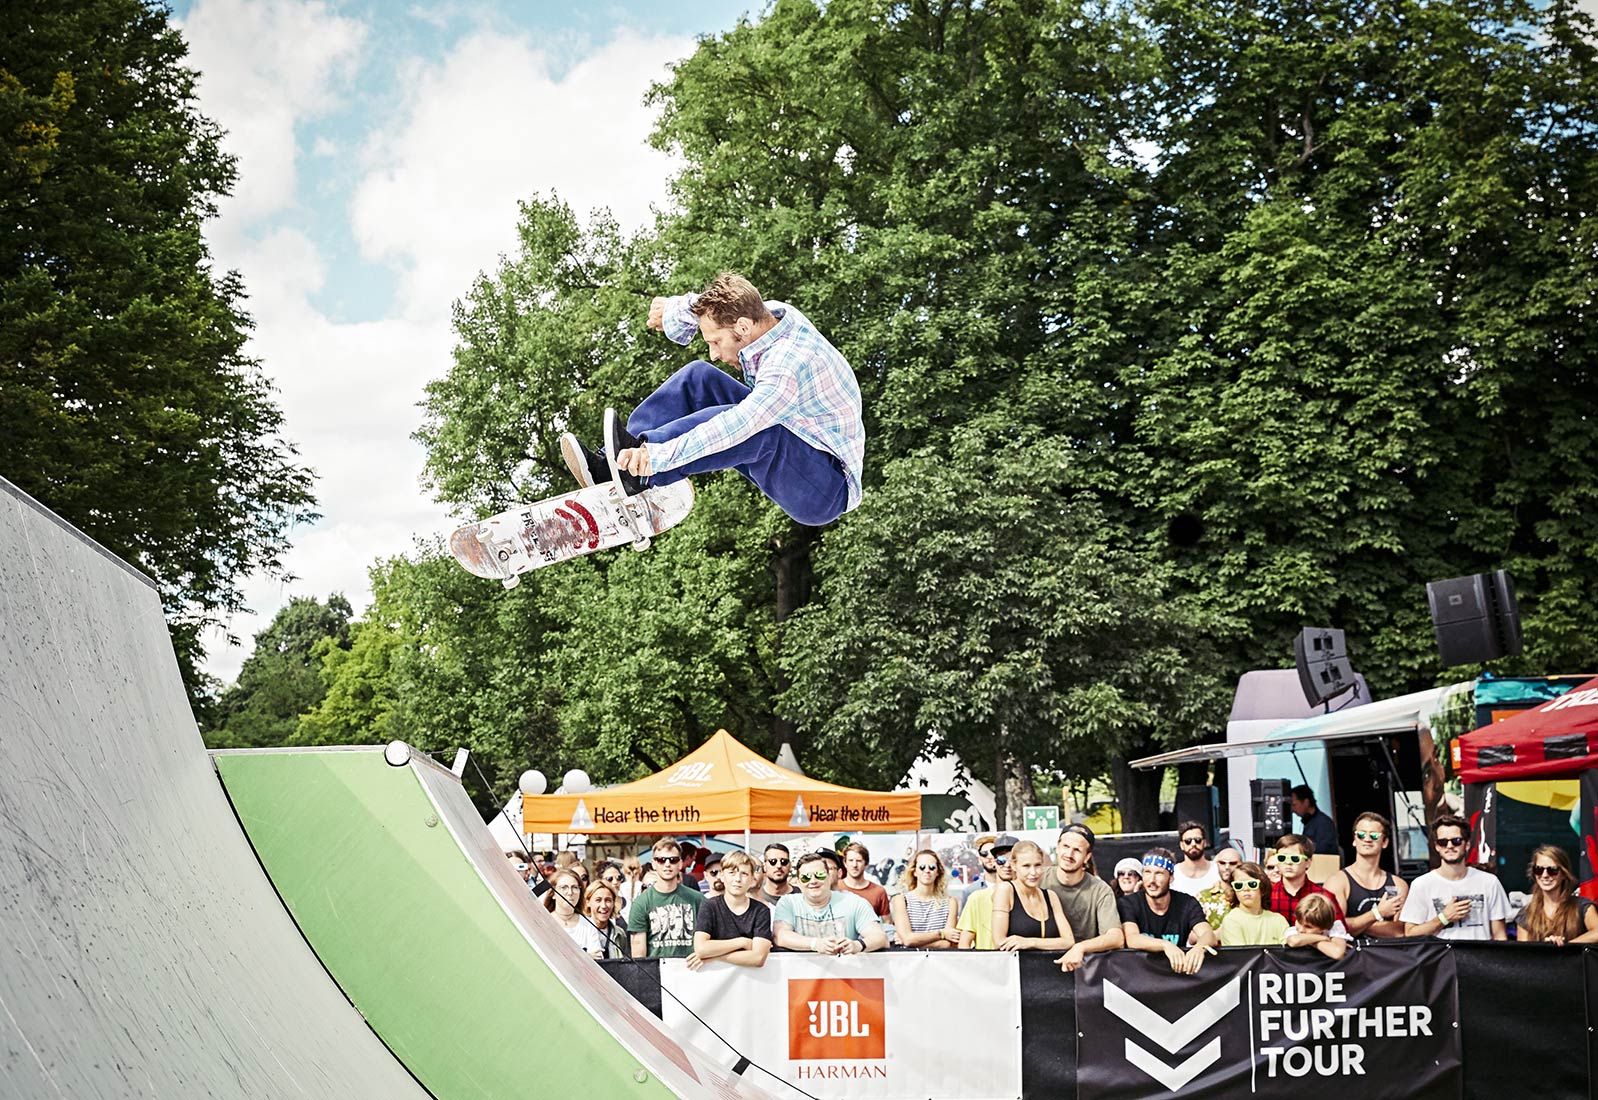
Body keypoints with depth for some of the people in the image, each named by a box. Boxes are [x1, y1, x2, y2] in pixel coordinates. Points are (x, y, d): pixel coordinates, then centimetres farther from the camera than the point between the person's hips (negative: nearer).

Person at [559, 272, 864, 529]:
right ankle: (615, 465, -18)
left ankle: (639, 474, -36)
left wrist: (658, 455, -49)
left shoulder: (789, 366, -32)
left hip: (828, 492, -9)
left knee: (756, 432, -40)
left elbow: (736, 428, -44)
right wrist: (680, 308, -6)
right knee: (699, 377, -6)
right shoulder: (774, 313, -6)